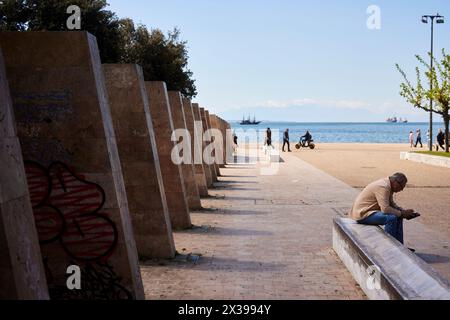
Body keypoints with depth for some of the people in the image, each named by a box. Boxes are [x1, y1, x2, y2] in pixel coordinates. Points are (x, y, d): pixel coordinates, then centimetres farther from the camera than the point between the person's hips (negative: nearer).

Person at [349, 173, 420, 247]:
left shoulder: (388, 186, 7)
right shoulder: (383, 187, -24)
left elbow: (391, 204, 16)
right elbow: (385, 209, -30)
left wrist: (404, 211, 1)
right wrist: (402, 213, -18)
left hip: (371, 211, 11)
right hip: (362, 214, -11)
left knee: (398, 217, 7)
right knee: (391, 218, -27)